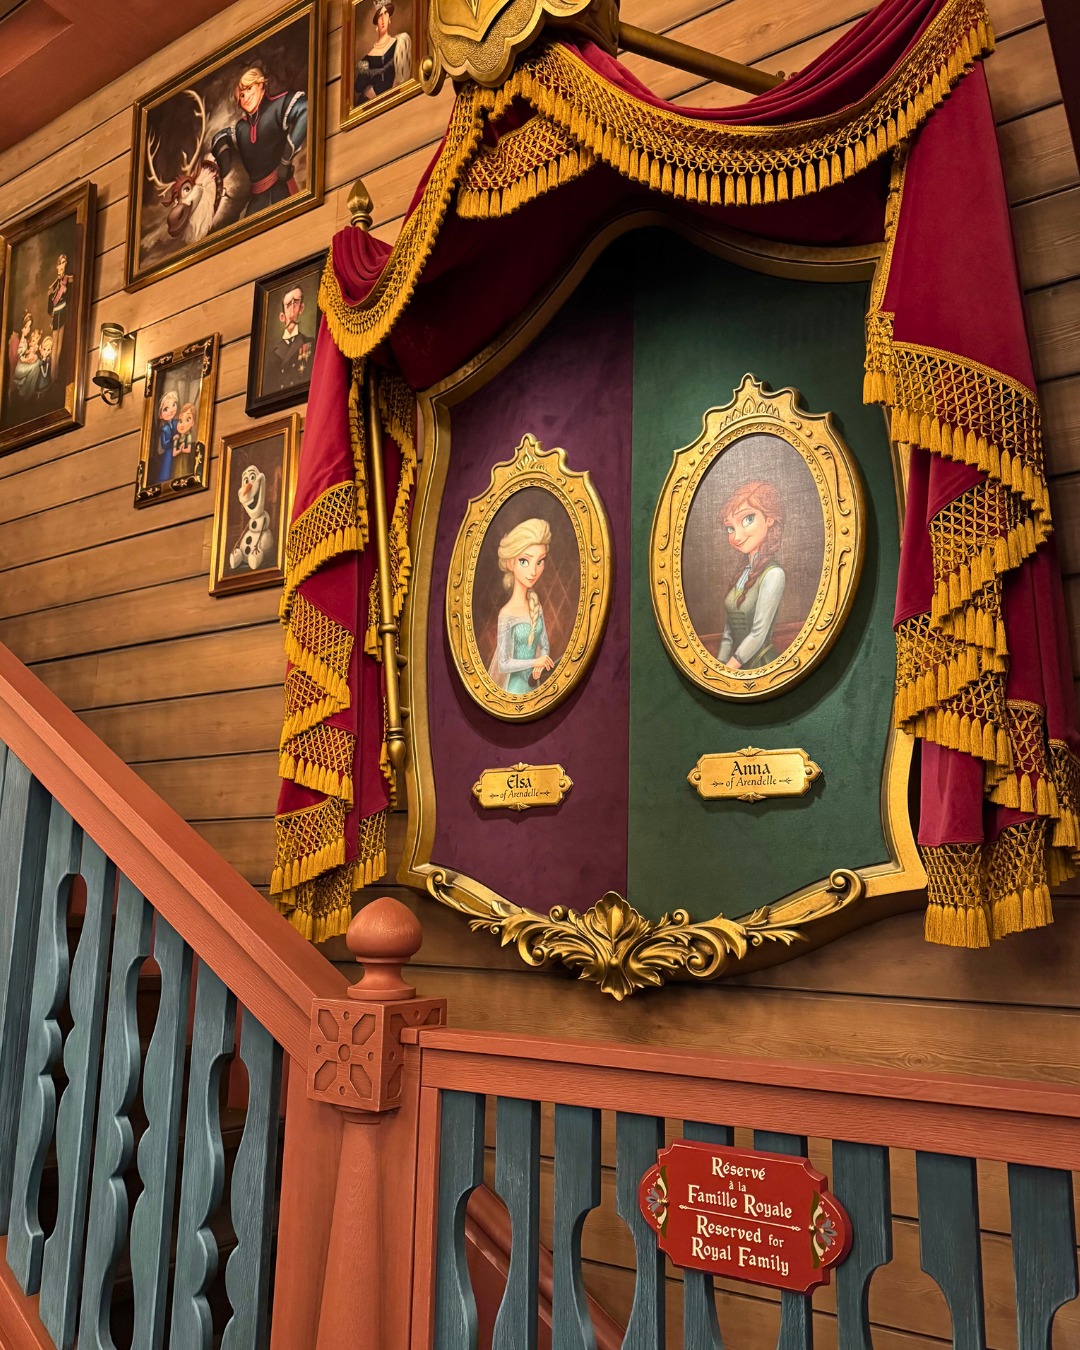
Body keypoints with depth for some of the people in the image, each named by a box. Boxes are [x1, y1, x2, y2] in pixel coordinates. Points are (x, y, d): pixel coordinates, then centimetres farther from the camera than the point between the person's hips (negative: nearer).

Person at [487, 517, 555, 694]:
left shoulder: (535, 603, -4)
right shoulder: (507, 614, -22)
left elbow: (544, 645, 5)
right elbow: (503, 664, -20)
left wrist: (540, 663, -14)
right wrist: (535, 662, -16)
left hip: (532, 681, 6)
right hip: (514, 685, -6)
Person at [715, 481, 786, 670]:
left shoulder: (773, 574, -16)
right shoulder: (744, 573, 8)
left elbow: (759, 634, -19)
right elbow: (729, 628, 8)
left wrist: (727, 670, -17)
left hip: (760, 663, -7)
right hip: (738, 662, 7)